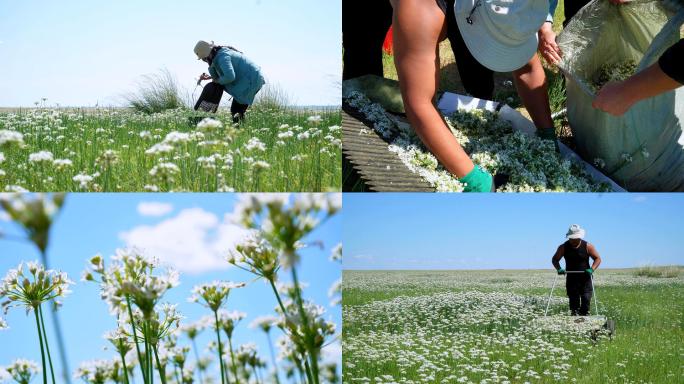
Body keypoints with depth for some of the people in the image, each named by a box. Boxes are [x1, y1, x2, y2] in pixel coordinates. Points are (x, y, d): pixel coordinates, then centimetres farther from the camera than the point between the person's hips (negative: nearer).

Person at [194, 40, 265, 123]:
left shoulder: (222, 57, -20)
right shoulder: (221, 52, 11)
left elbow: (229, 77, -32)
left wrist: (218, 81, -12)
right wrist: (209, 77, 14)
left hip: (251, 81, -10)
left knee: (236, 111, -8)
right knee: (239, 110, 15)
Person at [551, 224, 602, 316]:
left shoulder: (587, 246, -4)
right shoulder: (563, 247, 0)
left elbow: (598, 258, 1)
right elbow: (555, 259, 9)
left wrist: (592, 269, -17)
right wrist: (559, 269, -11)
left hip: (585, 278, -1)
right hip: (571, 279, 1)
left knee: (586, 300, -9)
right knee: (573, 302, 0)